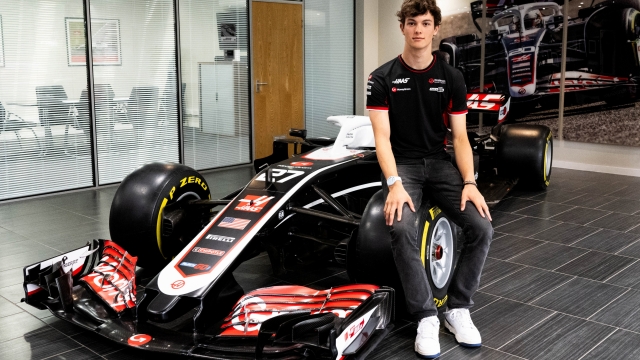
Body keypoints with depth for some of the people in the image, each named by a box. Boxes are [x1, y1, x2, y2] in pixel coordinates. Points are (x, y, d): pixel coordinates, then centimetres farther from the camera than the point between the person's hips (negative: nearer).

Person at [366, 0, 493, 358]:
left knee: (482, 227, -20)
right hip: (402, 165, -2)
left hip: (440, 163, 3)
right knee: (402, 228, -33)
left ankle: (458, 309, 0)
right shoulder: (383, 78, -1)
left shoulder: (452, 78, 5)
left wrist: (470, 183, -13)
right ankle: (426, 317, -17)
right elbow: (382, 136, -9)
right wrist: (394, 183, -24)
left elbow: (460, 136, 2)